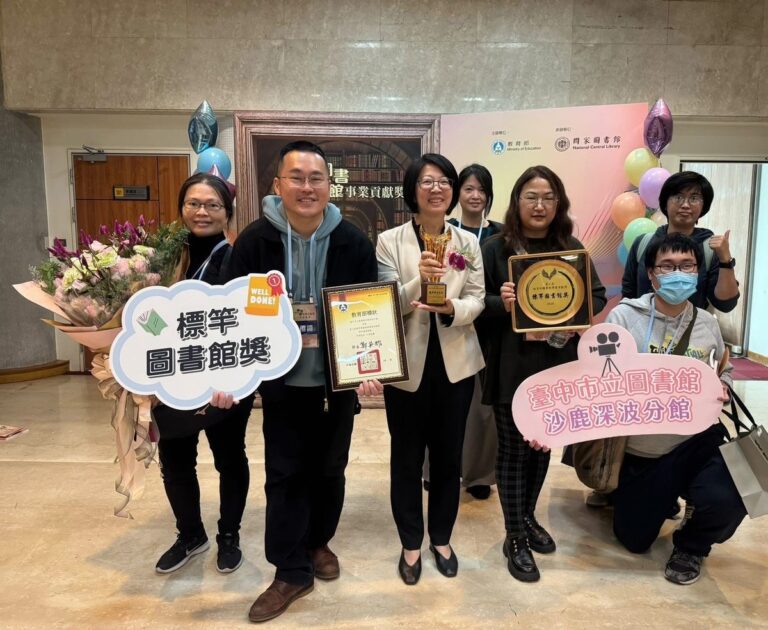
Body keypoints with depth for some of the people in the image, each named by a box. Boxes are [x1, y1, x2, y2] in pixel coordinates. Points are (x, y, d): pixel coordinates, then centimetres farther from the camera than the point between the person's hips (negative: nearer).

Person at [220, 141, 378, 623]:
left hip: (337, 380, 1)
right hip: (281, 382, -1)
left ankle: (319, 542, 41)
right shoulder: (254, 241, -8)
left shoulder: (354, 242, -6)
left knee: (329, 469, 16)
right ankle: (292, 571, 22)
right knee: (284, 474, 6)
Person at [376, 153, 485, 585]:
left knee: (449, 456, 14)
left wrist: (453, 308, -22)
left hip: (455, 362, 3)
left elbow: (477, 300, 0)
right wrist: (418, 279, -28)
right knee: (407, 457, 10)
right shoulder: (390, 241, -4)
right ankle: (411, 545, 30)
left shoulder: (469, 242, 4)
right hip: (407, 364, -2)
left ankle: (442, 539, 36)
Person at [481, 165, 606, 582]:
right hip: (513, 367, -4)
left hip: (558, 364, 4)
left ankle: (528, 518, 39)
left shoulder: (571, 248, 6)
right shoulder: (496, 248, -4)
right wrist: (500, 303, -26)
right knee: (513, 450, 4)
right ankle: (514, 538, 20)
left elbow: (598, 296, 7)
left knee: (543, 445, 17)